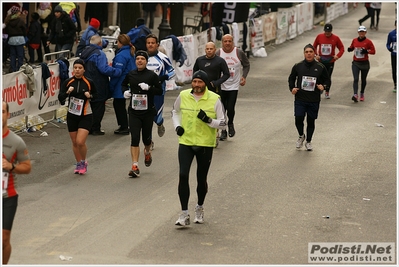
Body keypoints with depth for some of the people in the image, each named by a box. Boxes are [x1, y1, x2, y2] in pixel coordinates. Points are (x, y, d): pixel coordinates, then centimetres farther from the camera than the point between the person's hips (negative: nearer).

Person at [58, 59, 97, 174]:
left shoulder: (89, 82, -6)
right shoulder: (68, 82, -3)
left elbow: (95, 94, 10)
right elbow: (60, 97, -8)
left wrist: (90, 95, -11)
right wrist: (67, 92, -26)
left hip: (86, 116, -3)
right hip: (72, 116, 3)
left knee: (80, 142, -14)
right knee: (74, 142, 11)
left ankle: (84, 162, 11)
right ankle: (78, 164, 30)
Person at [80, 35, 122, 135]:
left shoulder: (84, 52, 10)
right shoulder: (99, 54, -18)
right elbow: (104, 69, -27)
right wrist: (118, 71, -19)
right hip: (98, 87, -8)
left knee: (90, 107, 17)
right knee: (98, 107, 1)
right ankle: (95, 129, 3)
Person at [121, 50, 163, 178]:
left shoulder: (152, 75, -5)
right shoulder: (131, 74, 3)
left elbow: (160, 91, -3)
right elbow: (124, 84, 22)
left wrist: (149, 88, -20)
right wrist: (125, 91, 1)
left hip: (148, 111, -1)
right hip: (134, 111, 1)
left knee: (146, 138, 10)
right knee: (134, 138, -9)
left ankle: (147, 152, 46)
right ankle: (135, 167, -10)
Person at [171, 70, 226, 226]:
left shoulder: (214, 99, -8)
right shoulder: (183, 96, -1)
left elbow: (223, 123, -4)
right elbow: (175, 111, 20)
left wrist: (208, 120, -22)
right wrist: (177, 126, 3)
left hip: (205, 145, -1)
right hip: (186, 142, 1)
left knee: (202, 179, 9)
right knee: (183, 176, -12)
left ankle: (199, 208, 35)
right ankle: (184, 215, -8)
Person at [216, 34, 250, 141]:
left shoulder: (239, 53, -4)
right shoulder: (218, 54, -6)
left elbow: (246, 65, 11)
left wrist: (244, 77, -2)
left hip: (234, 86, -1)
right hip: (221, 86, 1)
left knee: (230, 108, -8)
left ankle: (230, 124, 23)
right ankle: (223, 131, 19)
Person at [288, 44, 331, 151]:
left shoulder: (320, 67, 0)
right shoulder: (298, 66, 1)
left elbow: (327, 80, 10)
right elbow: (291, 79, 15)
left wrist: (323, 86, -11)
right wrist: (292, 88, -2)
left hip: (314, 100, 0)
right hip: (300, 99, 0)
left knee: (311, 121, 7)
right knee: (298, 119, -10)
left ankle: (308, 141, 27)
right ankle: (301, 136, 19)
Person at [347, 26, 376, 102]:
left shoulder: (368, 41, -6)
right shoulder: (354, 40, 2)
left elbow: (373, 51, -4)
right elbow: (351, 48, 17)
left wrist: (366, 51, -21)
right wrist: (350, 49, -7)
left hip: (365, 63, -1)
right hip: (356, 63, 1)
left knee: (363, 80, 13)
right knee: (355, 79, -14)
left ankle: (362, 94, 31)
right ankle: (355, 95, -24)